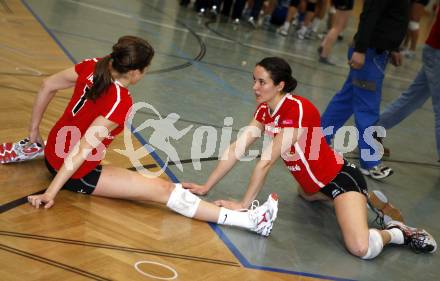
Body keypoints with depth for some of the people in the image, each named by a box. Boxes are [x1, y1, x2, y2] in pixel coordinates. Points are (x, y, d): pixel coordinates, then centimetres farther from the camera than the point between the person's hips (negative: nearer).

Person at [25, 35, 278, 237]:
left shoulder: (93, 67, -9)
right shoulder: (120, 101, -27)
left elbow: (48, 86, 2)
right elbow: (82, 149, -28)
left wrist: (35, 131, 15)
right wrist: (50, 193, -25)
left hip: (54, 152, 8)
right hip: (78, 174, -8)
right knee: (163, 190, -13)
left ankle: (34, 148, 47)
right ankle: (249, 220, -16)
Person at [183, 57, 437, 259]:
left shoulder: (298, 109, -29)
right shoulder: (264, 110, -3)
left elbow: (267, 162, -29)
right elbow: (237, 149, -3)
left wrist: (244, 204, -25)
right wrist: (206, 187, -5)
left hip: (340, 178, -10)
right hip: (314, 182, 10)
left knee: (362, 249, -28)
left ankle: (396, 232, 2)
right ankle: (369, 198, 46)